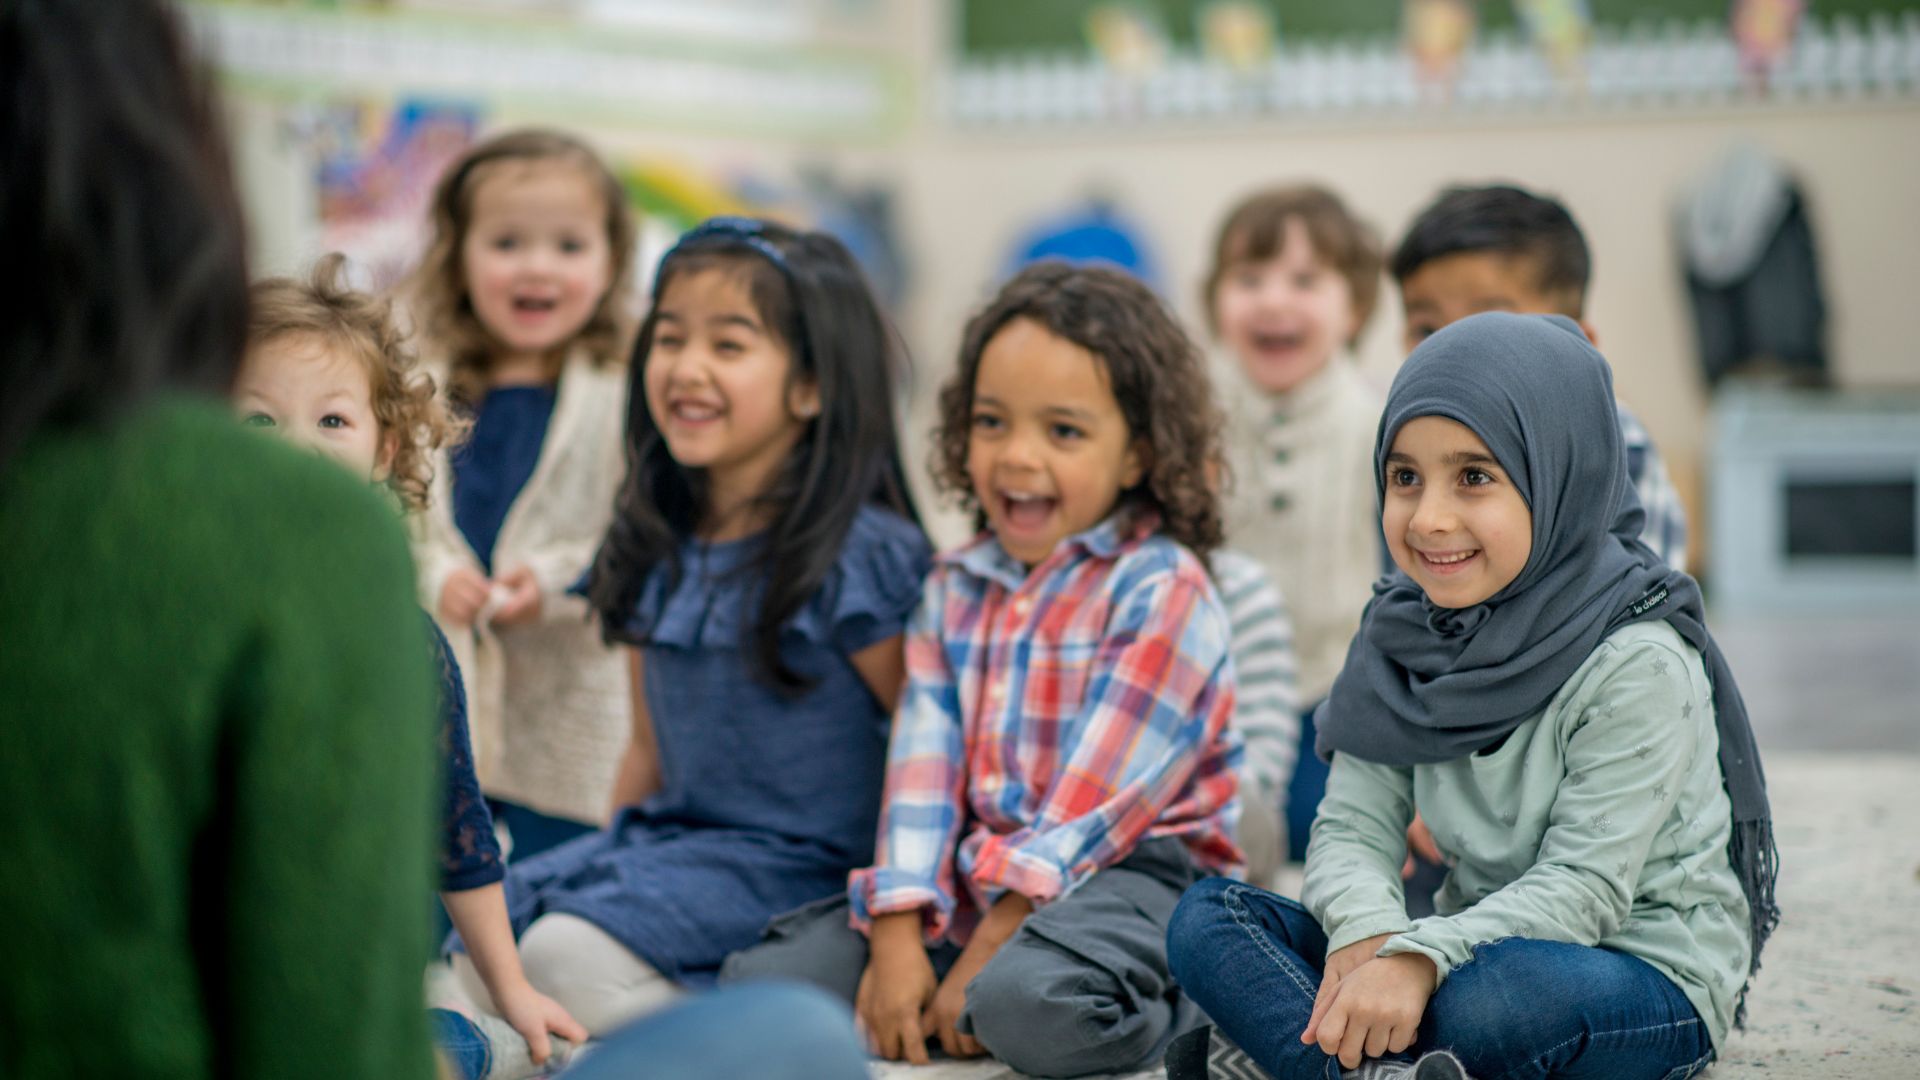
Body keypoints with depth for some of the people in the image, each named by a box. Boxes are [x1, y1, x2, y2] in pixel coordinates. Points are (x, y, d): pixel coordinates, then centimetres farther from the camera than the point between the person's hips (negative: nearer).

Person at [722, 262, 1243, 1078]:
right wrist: (897, 939, -12)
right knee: (760, 982, -6)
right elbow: (924, 766, 2)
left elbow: (1096, 801, -15)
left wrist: (988, 951, -18)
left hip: (1126, 870, -6)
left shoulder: (1161, 590, -9)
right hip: (967, 876, 7)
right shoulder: (957, 588, 13)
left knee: (1026, 1001, -38)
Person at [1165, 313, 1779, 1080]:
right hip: (1477, 946, 7)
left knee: (1500, 994, -41)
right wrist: (1366, 930, -26)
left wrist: (1420, 958, -36)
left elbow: (1584, 885, -22)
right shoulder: (1402, 636, 2)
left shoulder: (1636, 662, -17)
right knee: (1208, 919, -11)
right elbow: (1353, 826, -2)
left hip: (1645, 975, -6)